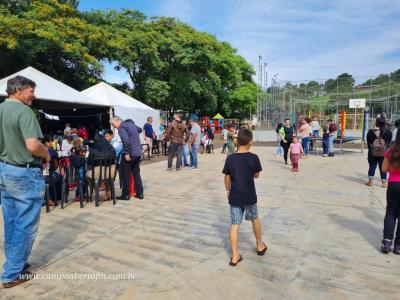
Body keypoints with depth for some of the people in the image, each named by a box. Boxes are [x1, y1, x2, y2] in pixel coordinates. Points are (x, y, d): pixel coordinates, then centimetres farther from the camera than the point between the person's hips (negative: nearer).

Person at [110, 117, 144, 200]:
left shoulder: (121, 127, -11)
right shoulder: (131, 123, 14)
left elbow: (126, 141, -24)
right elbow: (140, 129, 33)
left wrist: (127, 153, -21)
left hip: (129, 154, -8)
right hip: (138, 153, 8)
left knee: (125, 175, 5)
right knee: (136, 174, 15)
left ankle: (125, 195, 11)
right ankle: (140, 194, 19)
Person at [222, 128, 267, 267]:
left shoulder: (230, 158, -8)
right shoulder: (253, 157, -12)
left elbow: (227, 178, -1)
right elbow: (256, 175, 1)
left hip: (234, 197, 0)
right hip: (249, 196, 0)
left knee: (234, 225, 6)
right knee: (255, 219, 23)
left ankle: (235, 256, 8)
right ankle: (260, 245, 41)